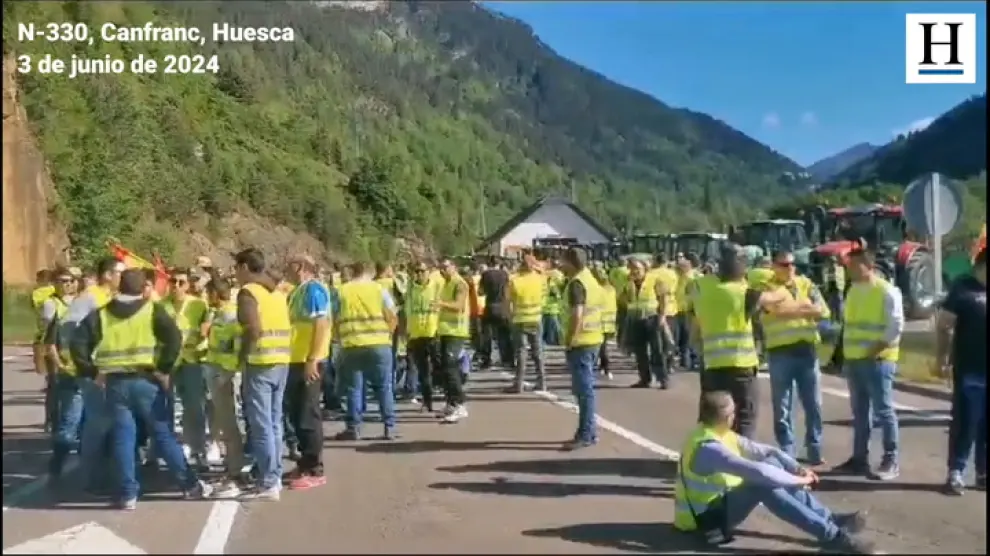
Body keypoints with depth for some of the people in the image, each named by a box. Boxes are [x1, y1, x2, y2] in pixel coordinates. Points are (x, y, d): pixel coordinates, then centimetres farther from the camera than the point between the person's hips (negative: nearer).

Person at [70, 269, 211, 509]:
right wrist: (164, 369, -9)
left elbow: (77, 343, 1)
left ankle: (128, 494, 7)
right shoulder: (152, 310, 0)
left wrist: (91, 373, 6)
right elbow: (174, 337, -15)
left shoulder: (101, 315, 8)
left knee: (123, 438, 7)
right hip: (146, 381, -1)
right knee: (164, 435, 6)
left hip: (115, 383, 2)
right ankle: (191, 484, 12)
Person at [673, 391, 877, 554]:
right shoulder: (708, 448, -27)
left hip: (721, 501, 10)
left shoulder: (720, 434, 4)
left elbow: (765, 451, 5)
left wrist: (798, 469, -8)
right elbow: (755, 471, -33)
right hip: (704, 518, -10)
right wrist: (797, 480, -21)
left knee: (772, 464, -1)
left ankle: (829, 519, -3)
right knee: (763, 484, -28)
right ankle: (832, 535, -25)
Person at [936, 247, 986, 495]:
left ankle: (983, 472, 19)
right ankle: (955, 472, 6)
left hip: (983, 370, 5)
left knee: (984, 425, 10)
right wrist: (942, 358, -13)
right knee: (965, 423, -1)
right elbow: (944, 325, -8)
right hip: (970, 371, -5)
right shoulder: (963, 289, -5)